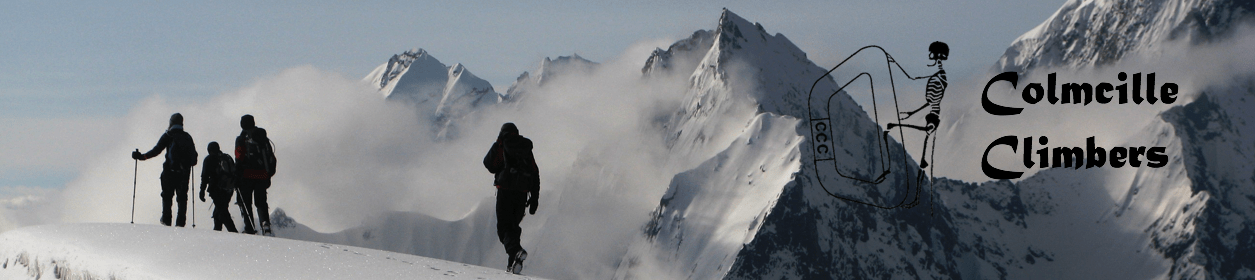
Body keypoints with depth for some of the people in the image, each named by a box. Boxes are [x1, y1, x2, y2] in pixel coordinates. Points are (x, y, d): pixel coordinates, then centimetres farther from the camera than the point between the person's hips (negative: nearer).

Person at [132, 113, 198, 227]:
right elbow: (194, 155, 12)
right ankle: (181, 221, -1)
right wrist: (189, 163, 33)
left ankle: (166, 219, -4)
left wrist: (142, 156, -3)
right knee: (182, 196, 7)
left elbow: (156, 150, -8)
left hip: (170, 170, -3)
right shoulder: (187, 137, 10)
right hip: (184, 171, 3)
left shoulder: (168, 135, -1)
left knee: (167, 195, 5)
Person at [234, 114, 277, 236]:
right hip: (262, 175, 4)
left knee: (246, 202, 5)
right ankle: (265, 223, -16)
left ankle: (250, 228, -4)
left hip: (247, 175, -4)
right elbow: (271, 158, 13)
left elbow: (239, 158, -10)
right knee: (261, 202, 8)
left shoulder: (242, 138, -2)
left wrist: (237, 176, -8)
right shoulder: (263, 138, 13)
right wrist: (269, 175, 20)